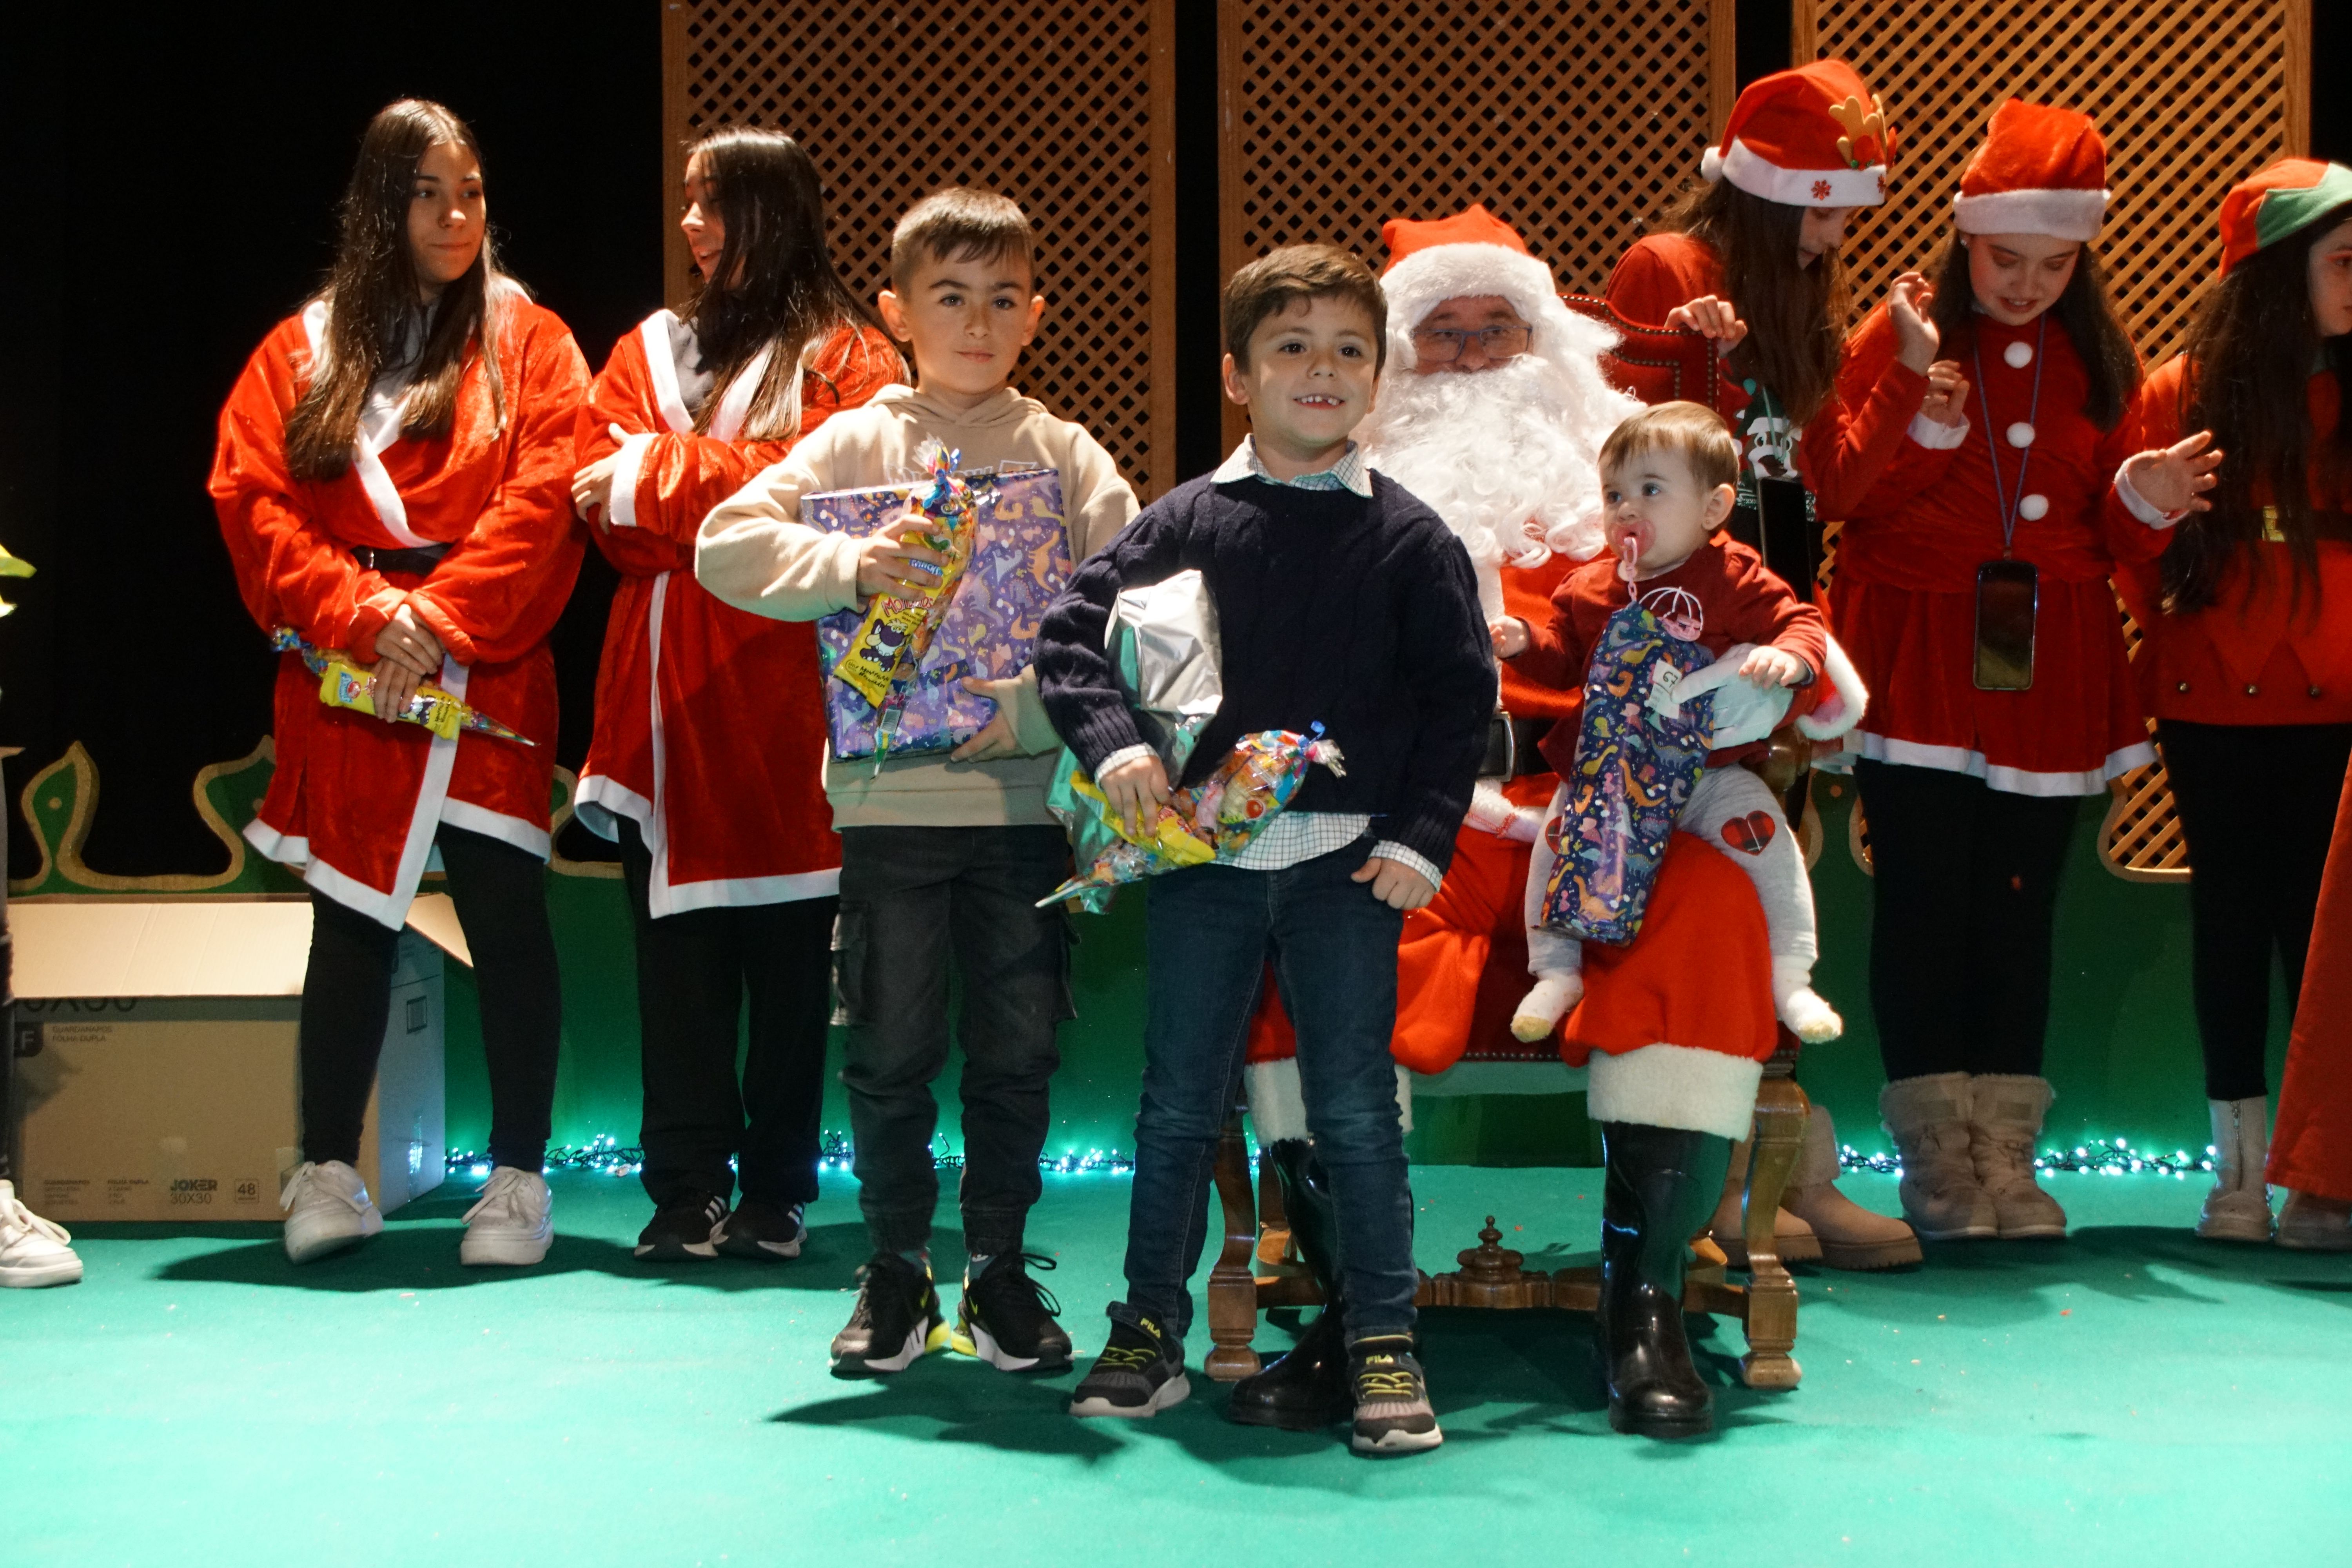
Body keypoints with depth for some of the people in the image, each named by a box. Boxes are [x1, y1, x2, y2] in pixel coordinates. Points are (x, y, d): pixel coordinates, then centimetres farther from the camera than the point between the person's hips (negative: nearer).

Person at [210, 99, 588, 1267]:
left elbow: (543, 501, -5)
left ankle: (517, 1179, 3)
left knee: (506, 914, -3)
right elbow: (254, 502, 1)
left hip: (488, 680, -1)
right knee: (350, 921, 5)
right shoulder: (301, 352, 11)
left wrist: (441, 619, -14)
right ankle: (326, 1174, 11)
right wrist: (363, 614, -13)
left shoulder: (527, 341, 7)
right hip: (346, 689, 2)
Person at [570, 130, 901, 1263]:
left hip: (783, 684, -4)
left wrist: (659, 474, -7)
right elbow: (598, 500, 6)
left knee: (790, 955, 1)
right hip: (664, 690, 4)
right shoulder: (647, 352, 18)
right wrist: (725, 488, -10)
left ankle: (776, 1192, 9)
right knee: (674, 954, 2)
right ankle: (687, 1191, 8)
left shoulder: (843, 357, 5)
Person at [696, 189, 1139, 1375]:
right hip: (889, 794, -1)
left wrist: (1030, 701, -16)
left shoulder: (1067, 456, 7)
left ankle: (1000, 1271, 19)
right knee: (890, 1048, 4)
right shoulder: (855, 444, 5)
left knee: (1017, 1047, 5)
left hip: (1026, 794, 1)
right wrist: (851, 565, -19)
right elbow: (725, 542, -4)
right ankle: (896, 1269, 20)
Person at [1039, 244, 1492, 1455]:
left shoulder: (1409, 539, 2)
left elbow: (1461, 698, 3)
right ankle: (1149, 1333, 20)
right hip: (1201, 857, 1)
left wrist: (1420, 840, -6)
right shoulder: (1184, 522, 4)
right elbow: (1068, 633, 3)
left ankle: (1383, 1345, 10)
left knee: (1357, 1110, 1)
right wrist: (1113, 742, -13)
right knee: (1177, 1107, 8)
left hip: (1346, 864, -1)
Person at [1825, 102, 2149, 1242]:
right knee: (1925, 903, -3)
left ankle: (2007, 1157, 11)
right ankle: (1936, 1159, 5)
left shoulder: (2096, 358, 9)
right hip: (1922, 656, -3)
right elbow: (1844, 495, -6)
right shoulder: (1903, 337, -1)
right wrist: (1925, 432, -21)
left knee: (2022, 905, 5)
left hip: (2048, 665, 3)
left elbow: (2109, 519, 14)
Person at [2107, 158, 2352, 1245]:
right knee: (2232, 920, 7)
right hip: (2217, 707, 0)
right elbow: (2144, 582, 2)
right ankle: (2238, 1164, 15)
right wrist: (2143, 511, -16)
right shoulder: (2182, 397, 0)